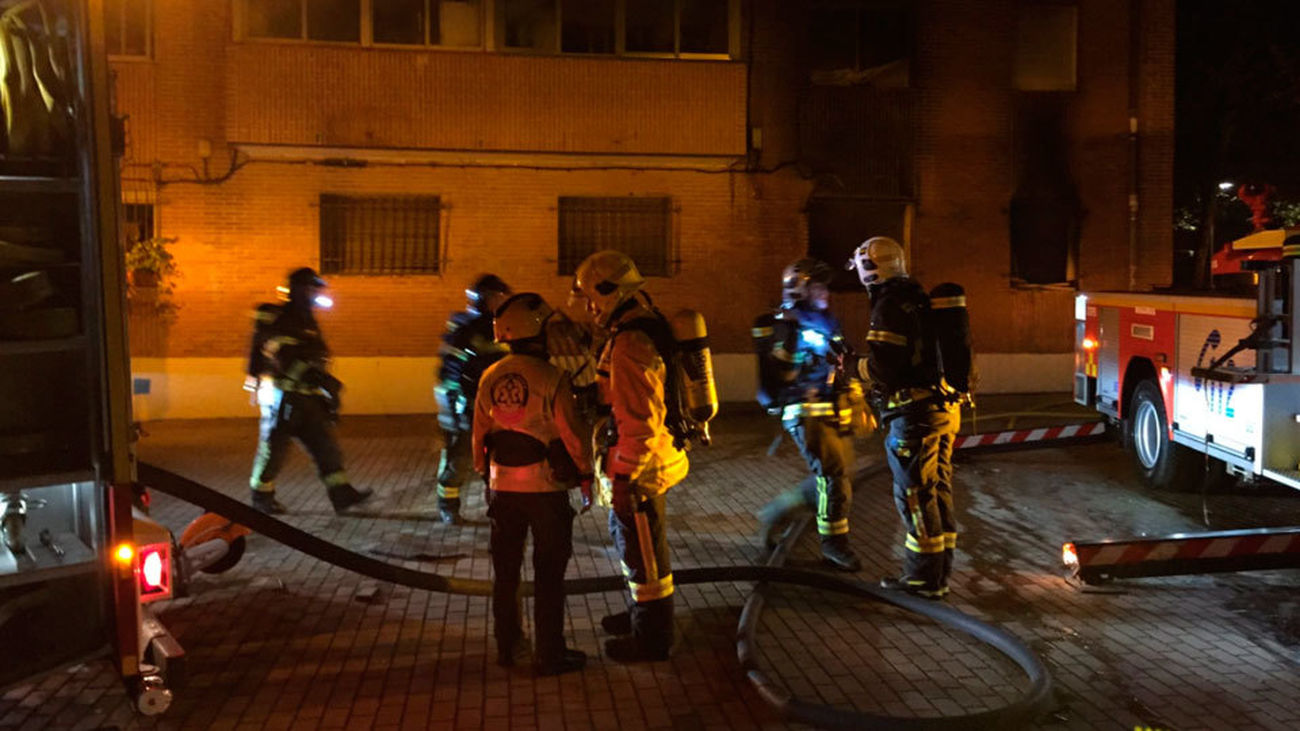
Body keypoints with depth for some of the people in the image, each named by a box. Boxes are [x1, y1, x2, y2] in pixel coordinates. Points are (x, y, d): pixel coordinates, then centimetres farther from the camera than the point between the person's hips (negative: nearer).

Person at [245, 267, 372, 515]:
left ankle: (341, 493, 1)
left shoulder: (308, 321, 16)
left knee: (326, 446, 2)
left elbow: (318, 357, 22)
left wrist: (328, 388, 19)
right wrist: (313, 375, -27)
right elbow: (283, 358, -21)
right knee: (273, 449, 2)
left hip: (307, 398, 8)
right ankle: (262, 497, 16)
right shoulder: (275, 318, -10)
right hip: (282, 397, -8)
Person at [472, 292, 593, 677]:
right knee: (549, 574, 5)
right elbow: (572, 434, -15)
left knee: (505, 571, 16)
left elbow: (479, 434, 9)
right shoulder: (551, 379, -17)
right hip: (545, 487, -5)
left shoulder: (490, 378, 0)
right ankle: (551, 655, 11)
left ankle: (507, 645, 27)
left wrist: (485, 474, 22)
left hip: (503, 486, 5)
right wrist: (585, 475, 0)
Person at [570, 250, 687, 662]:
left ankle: (652, 639, 19)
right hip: (646, 461, 10)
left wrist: (623, 477, -21)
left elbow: (640, 421, -27)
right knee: (628, 537, 25)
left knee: (643, 551, 4)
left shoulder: (630, 346, -26)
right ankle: (641, 613, 42)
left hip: (640, 470, -10)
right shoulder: (645, 328, 8)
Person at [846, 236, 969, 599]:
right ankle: (939, 572, 22)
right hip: (944, 407, 9)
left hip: (914, 412, -9)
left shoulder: (890, 307, -15)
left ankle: (924, 578, 4)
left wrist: (854, 363, -3)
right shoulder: (921, 301, 15)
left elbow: (882, 367, -20)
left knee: (915, 495, -2)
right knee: (937, 490, 14)